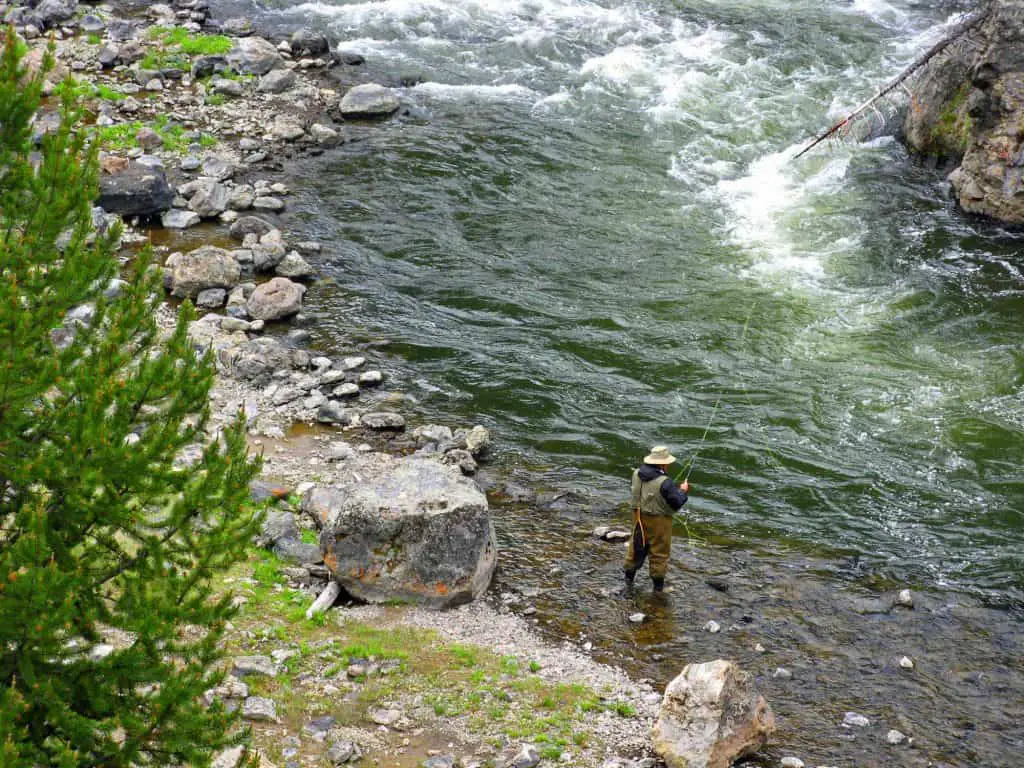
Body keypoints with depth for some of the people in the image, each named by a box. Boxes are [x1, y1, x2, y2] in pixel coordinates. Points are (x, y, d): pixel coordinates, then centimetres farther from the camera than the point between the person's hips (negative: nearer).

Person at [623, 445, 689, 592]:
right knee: (659, 552, 10)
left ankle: (628, 579, 32)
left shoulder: (637, 474, -6)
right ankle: (658, 586, 20)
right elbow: (678, 502, -20)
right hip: (658, 521, -6)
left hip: (639, 517, 6)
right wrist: (682, 490, 0)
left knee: (636, 547, 21)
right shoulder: (664, 482, -27)